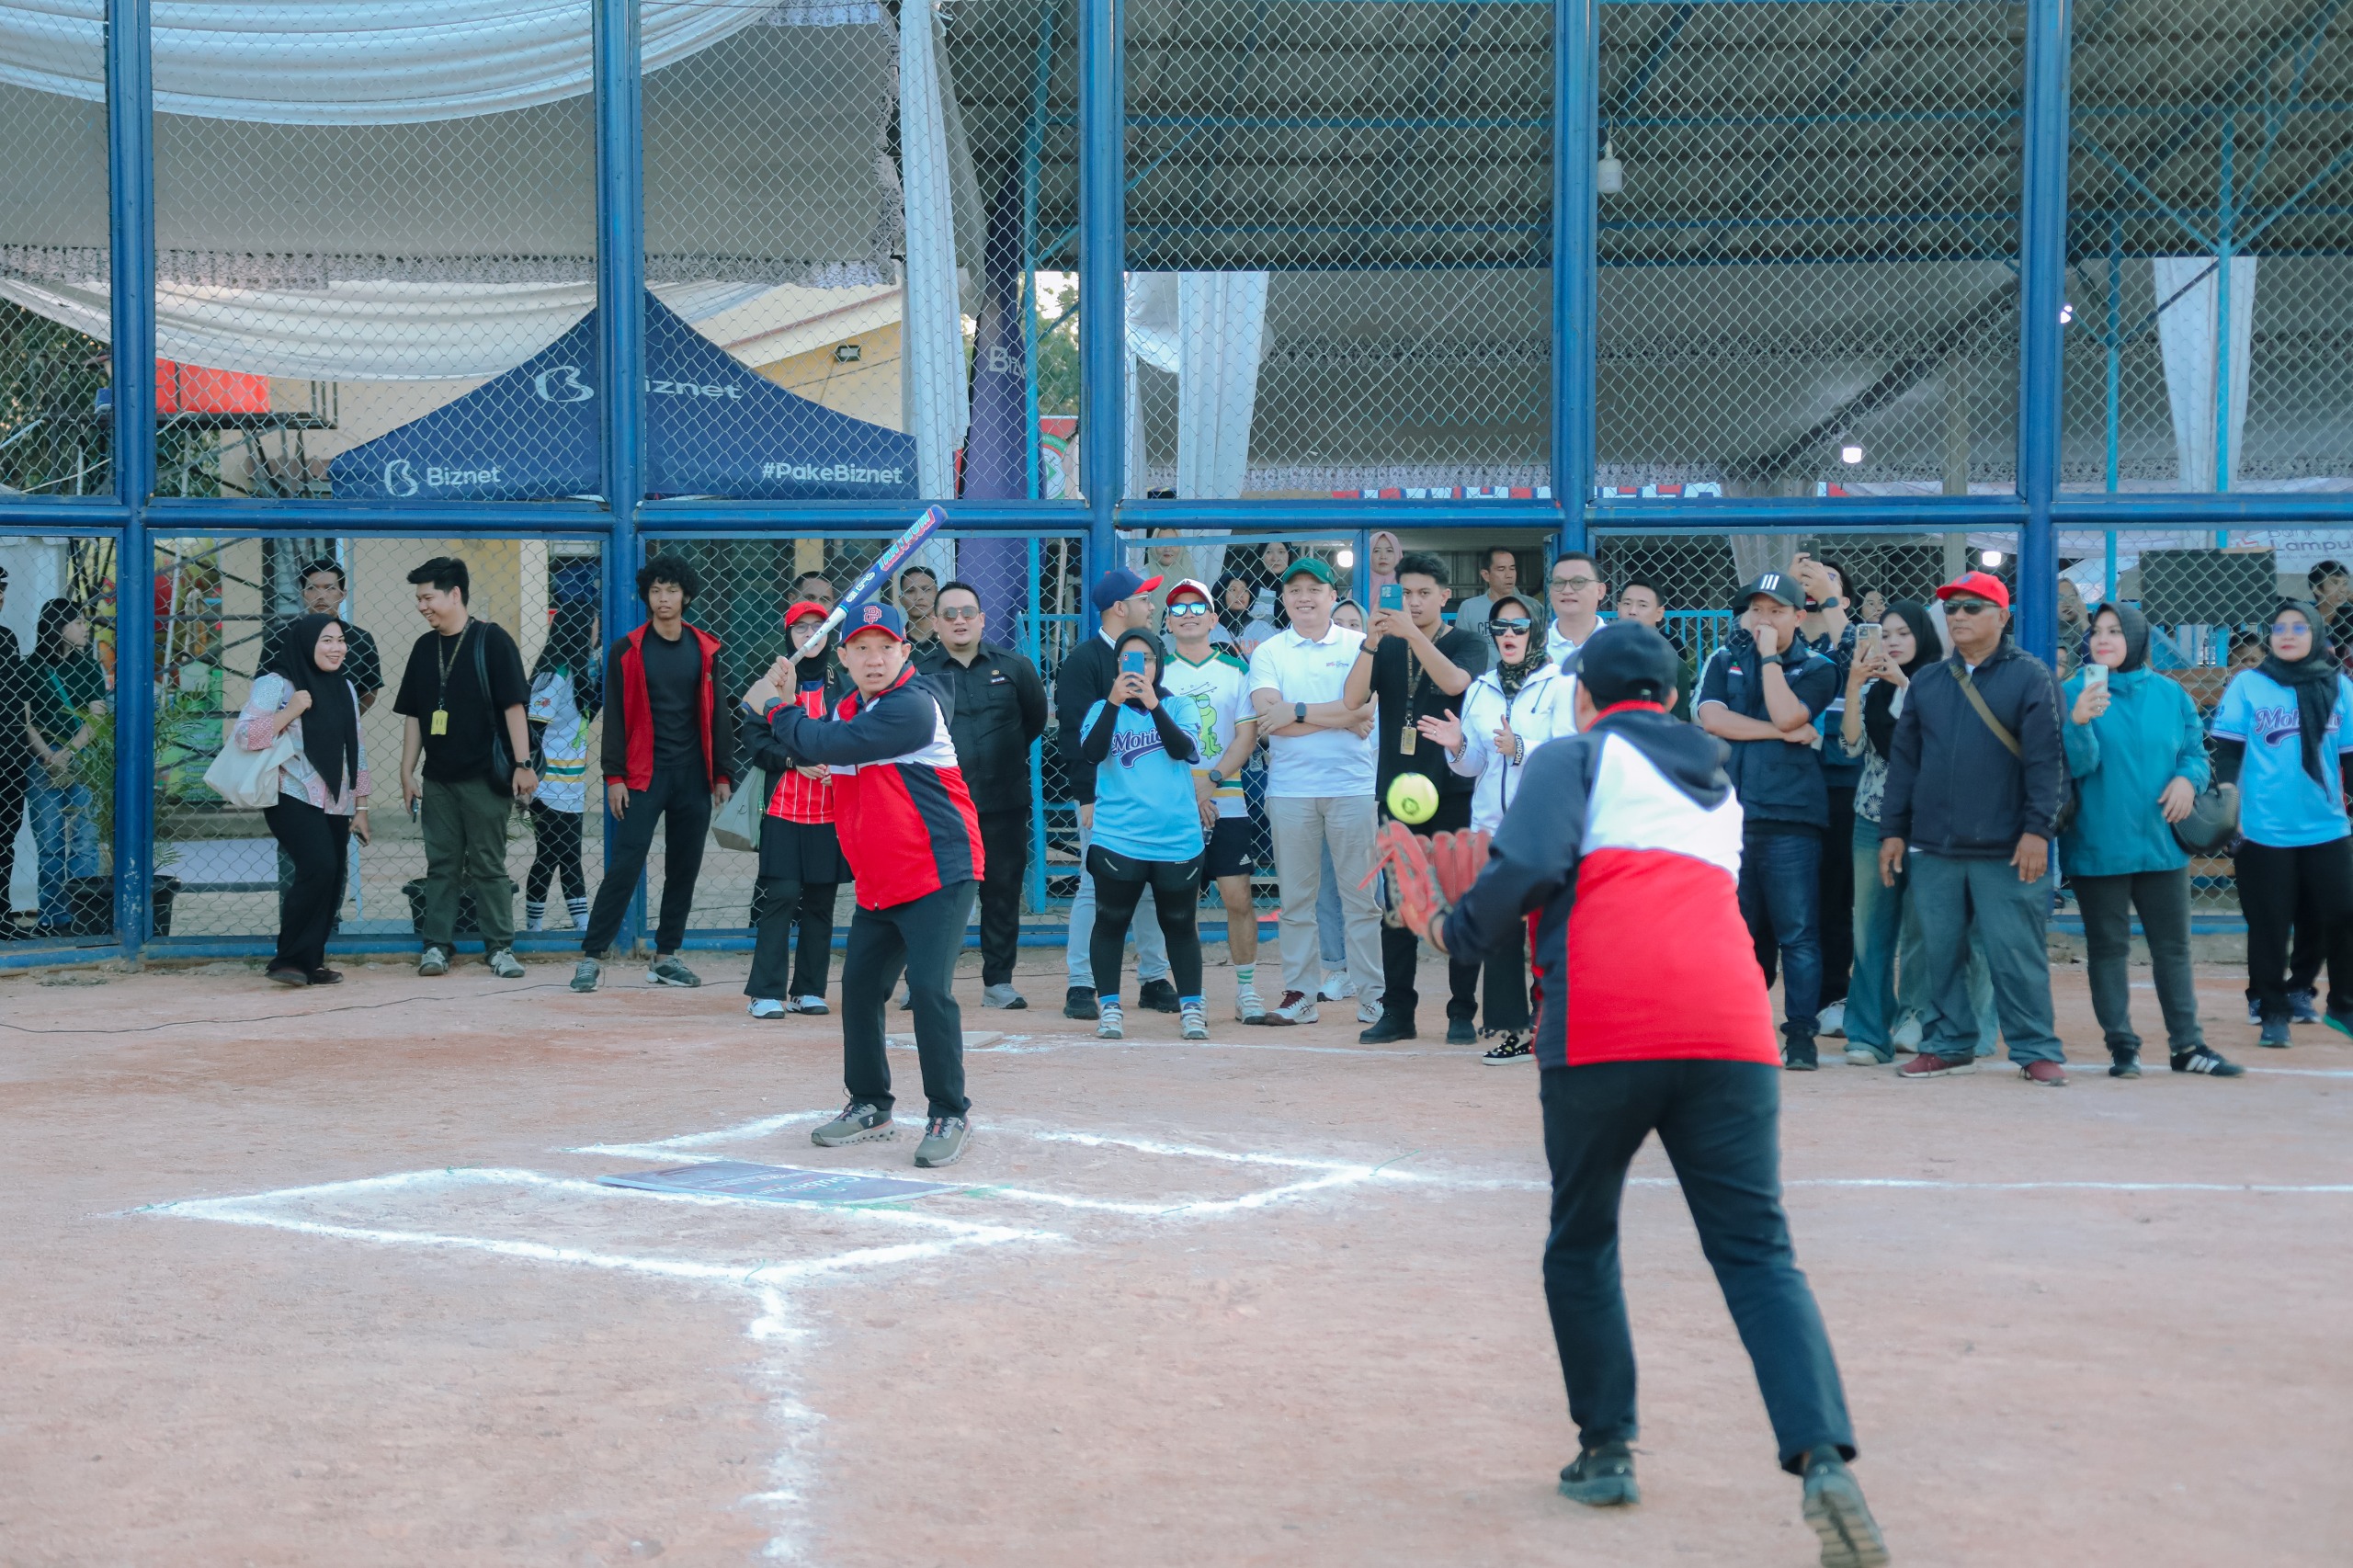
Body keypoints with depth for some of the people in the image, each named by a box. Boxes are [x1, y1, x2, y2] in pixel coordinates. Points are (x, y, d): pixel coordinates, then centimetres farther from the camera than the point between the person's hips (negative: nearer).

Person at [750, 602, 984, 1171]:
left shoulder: (913, 706, -19)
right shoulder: (848, 706, 10)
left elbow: (827, 745, -22)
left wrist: (774, 707, -6)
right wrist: (778, 704, 5)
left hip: (938, 873, -9)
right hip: (877, 883, 9)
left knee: (929, 989, -16)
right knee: (859, 988, 12)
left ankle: (949, 1115, -5)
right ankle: (870, 1106, 27)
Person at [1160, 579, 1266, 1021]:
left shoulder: (1236, 670, 8)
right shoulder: (1156, 672, 7)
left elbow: (1247, 735, 2)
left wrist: (1210, 782, -11)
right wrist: (1184, 791, -9)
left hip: (1226, 803, 0)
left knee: (1238, 898, -5)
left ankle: (1246, 991, 4)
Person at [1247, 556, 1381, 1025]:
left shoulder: (1358, 646, 5)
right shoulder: (1268, 653, 8)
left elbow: (1362, 709, -9)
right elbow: (1270, 718, -7)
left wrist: (1297, 712, -10)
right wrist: (1340, 719, -9)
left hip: (1352, 787, -1)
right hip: (1290, 788, 1)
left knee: (1361, 895, 0)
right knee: (1295, 897, 6)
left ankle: (1372, 994, 5)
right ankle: (1299, 993, 13)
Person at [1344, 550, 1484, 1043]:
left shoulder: (1467, 643, 3)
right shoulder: (1386, 648, 12)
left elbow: (1455, 682, -18)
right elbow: (1353, 699, -4)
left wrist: (1413, 634, -26)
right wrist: (1371, 641, -16)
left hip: (1453, 793, -3)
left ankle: (1463, 1012, 4)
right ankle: (1397, 1011, 10)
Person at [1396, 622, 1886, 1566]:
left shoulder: (1576, 758, 11)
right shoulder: (1717, 787, 30)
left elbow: (1530, 864, -5)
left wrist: (1457, 934, 11)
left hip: (1603, 1025, -4)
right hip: (1729, 1022, 4)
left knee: (1582, 1242, 15)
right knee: (1757, 1252, 0)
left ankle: (1606, 1451, 18)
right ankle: (1824, 1460, -18)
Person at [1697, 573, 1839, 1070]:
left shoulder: (1817, 668, 7)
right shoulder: (1725, 660, 15)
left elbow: (1786, 715, -12)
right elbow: (1712, 717, -3)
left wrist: (1770, 656, -5)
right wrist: (1782, 734, -7)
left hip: (1790, 816, -3)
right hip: (1728, 814, 3)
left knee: (1798, 932, -6)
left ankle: (1801, 1034, -2)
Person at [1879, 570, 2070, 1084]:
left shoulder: (2030, 676, 0)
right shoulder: (1925, 682, 14)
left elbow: (2045, 758, -7)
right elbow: (1903, 760, 15)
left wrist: (2037, 829, -14)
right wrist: (1893, 830, 10)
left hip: (2007, 850, -5)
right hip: (1932, 849, 5)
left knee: (2016, 954, -3)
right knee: (1939, 953, 7)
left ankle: (2036, 1050, 6)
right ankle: (1951, 1044, 19)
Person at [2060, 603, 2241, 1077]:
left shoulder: (2170, 694, 5)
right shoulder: (2073, 693, -4)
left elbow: (2195, 750, 11)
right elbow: (2076, 764, -13)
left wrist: (2188, 777, -11)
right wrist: (2079, 723, -32)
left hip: (2162, 844, 3)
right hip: (2098, 848, -3)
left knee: (2173, 948, 10)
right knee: (2108, 948, 4)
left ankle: (2187, 1045, 19)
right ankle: (2122, 1046, 13)